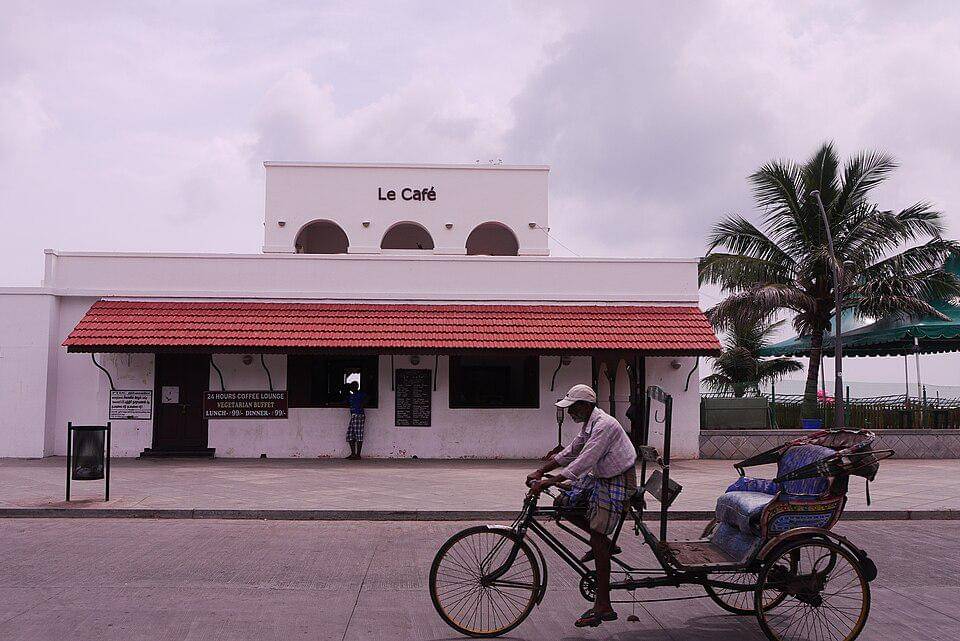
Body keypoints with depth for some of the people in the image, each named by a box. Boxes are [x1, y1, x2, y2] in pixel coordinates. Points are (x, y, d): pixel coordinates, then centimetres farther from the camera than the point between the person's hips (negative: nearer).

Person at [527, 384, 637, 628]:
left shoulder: (604, 425, -23)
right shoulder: (589, 424, 8)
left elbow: (583, 463, -29)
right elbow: (570, 452, 13)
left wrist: (547, 482, -30)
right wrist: (540, 472, 4)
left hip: (617, 483, -10)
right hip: (599, 478, 10)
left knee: (598, 541, -10)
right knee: (563, 503, 4)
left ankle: (603, 607, -3)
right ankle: (605, 543, 16)